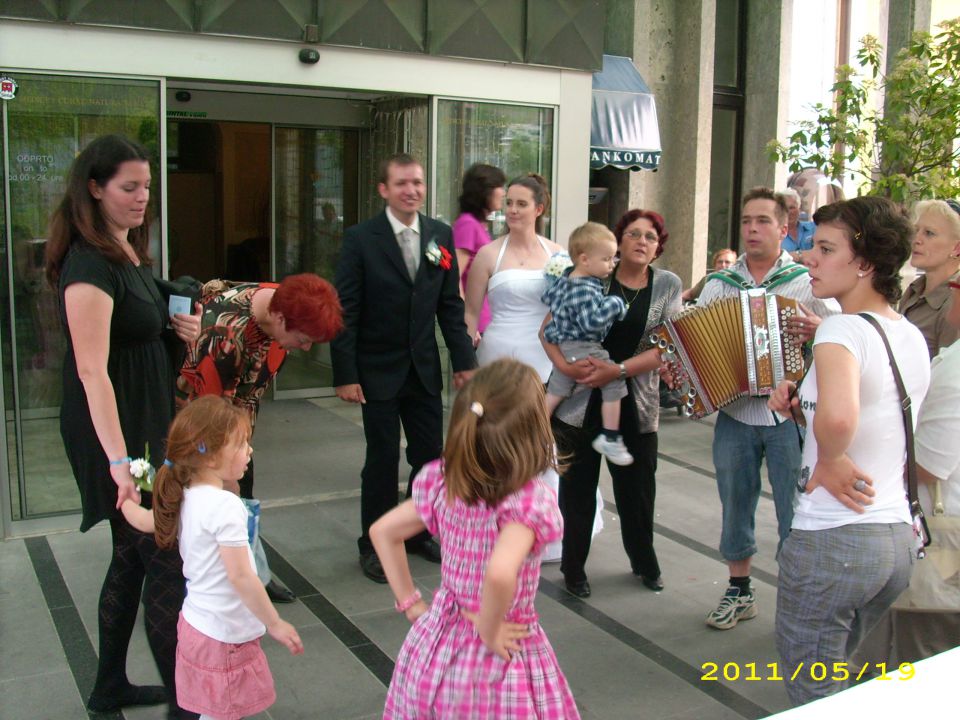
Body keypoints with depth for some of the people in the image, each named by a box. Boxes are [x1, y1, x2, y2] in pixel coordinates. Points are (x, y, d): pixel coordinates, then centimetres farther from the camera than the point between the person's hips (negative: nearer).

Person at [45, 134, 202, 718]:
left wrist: (179, 326, 2)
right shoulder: (89, 264, -19)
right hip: (115, 431, -9)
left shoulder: (129, 251, 10)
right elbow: (92, 371, -25)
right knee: (166, 562, -4)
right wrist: (120, 461, -31)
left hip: (148, 423, 9)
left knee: (132, 557, 17)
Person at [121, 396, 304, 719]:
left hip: (196, 623, 9)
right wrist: (274, 624, -19)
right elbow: (240, 576, -27)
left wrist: (126, 500, 41)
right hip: (225, 633, -9)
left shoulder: (184, 497, 1)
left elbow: (148, 521, 19)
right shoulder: (226, 505, -25)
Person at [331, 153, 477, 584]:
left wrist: (464, 359, 2)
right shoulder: (361, 239, -9)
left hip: (425, 370, 4)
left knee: (430, 457, 10)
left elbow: (451, 305, 6)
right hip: (378, 372, -4)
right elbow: (345, 311, -10)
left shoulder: (440, 236, 3)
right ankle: (373, 545, 23)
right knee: (382, 460, 5)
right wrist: (345, 375, -13)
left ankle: (417, 532, 31)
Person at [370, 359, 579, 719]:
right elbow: (500, 574, -41)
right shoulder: (530, 500, -26)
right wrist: (489, 632, -23)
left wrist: (412, 605, 6)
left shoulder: (442, 483, -8)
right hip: (500, 663, -5)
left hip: (436, 645, 5)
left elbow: (382, 532, 2)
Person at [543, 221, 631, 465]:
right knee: (615, 383, -5)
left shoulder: (565, 279, 7)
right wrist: (615, 304, -20)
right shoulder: (585, 290, -23)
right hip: (583, 349, -10)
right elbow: (592, 321, -30)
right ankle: (610, 438, -1)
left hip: (563, 348, 10)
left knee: (556, 392, 16)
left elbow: (548, 298, 21)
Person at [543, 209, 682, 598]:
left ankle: (644, 562, 35)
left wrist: (619, 369, -19)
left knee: (637, 488, 10)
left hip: (636, 405, 1)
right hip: (581, 401, -1)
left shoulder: (668, 285, 2)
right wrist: (564, 365, -19)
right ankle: (573, 568, 24)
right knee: (578, 489, 5)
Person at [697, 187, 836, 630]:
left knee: (795, 511, 4)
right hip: (734, 415, 3)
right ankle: (739, 593, 29)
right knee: (735, 506, 13)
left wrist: (818, 331, -21)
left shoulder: (807, 281, 0)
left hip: (789, 416, -3)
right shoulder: (719, 284, 8)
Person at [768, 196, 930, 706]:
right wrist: (800, 406, 3)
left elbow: (838, 417, -40)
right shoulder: (913, 337, 8)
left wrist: (831, 461, -19)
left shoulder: (843, 328, -19)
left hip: (830, 540, -8)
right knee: (833, 675, 26)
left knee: (812, 695, 10)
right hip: (898, 537, 8)